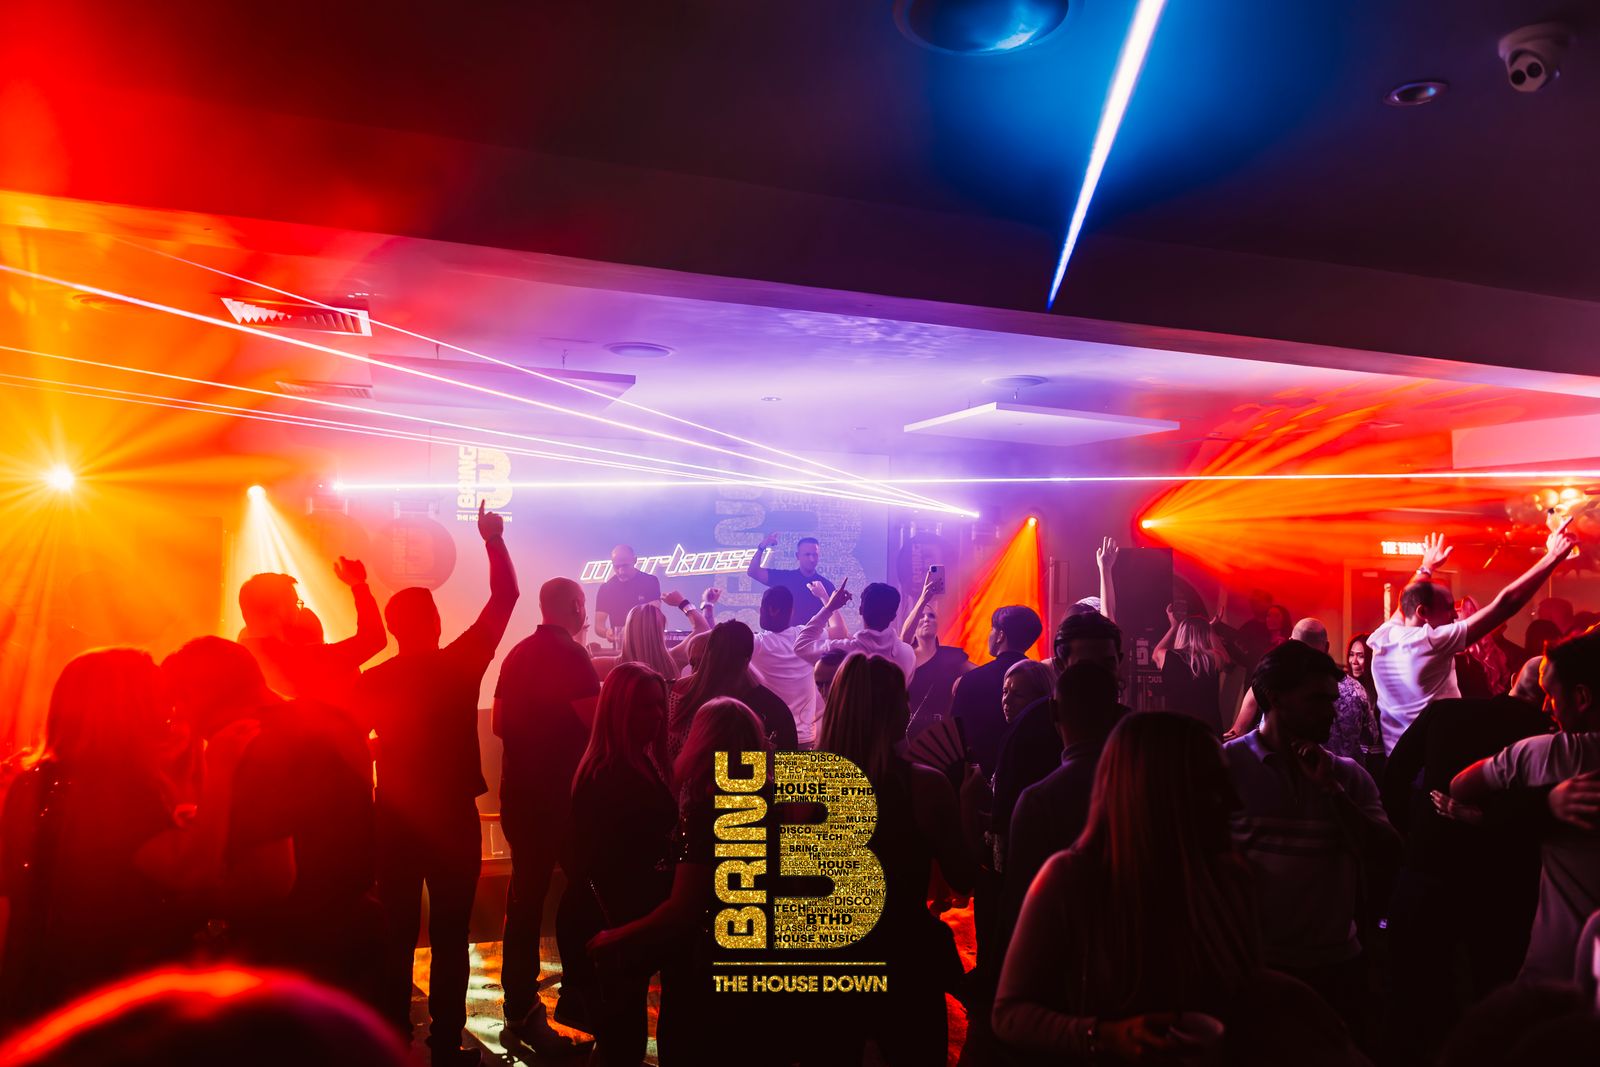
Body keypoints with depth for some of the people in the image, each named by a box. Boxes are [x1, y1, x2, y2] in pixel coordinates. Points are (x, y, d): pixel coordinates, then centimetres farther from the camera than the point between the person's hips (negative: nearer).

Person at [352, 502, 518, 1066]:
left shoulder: (371, 681, -6)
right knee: (450, 934, 5)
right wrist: (494, 540, 0)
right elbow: (504, 598, -7)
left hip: (395, 821, 3)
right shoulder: (459, 664, -12)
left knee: (397, 934, 13)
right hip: (453, 817, -3)